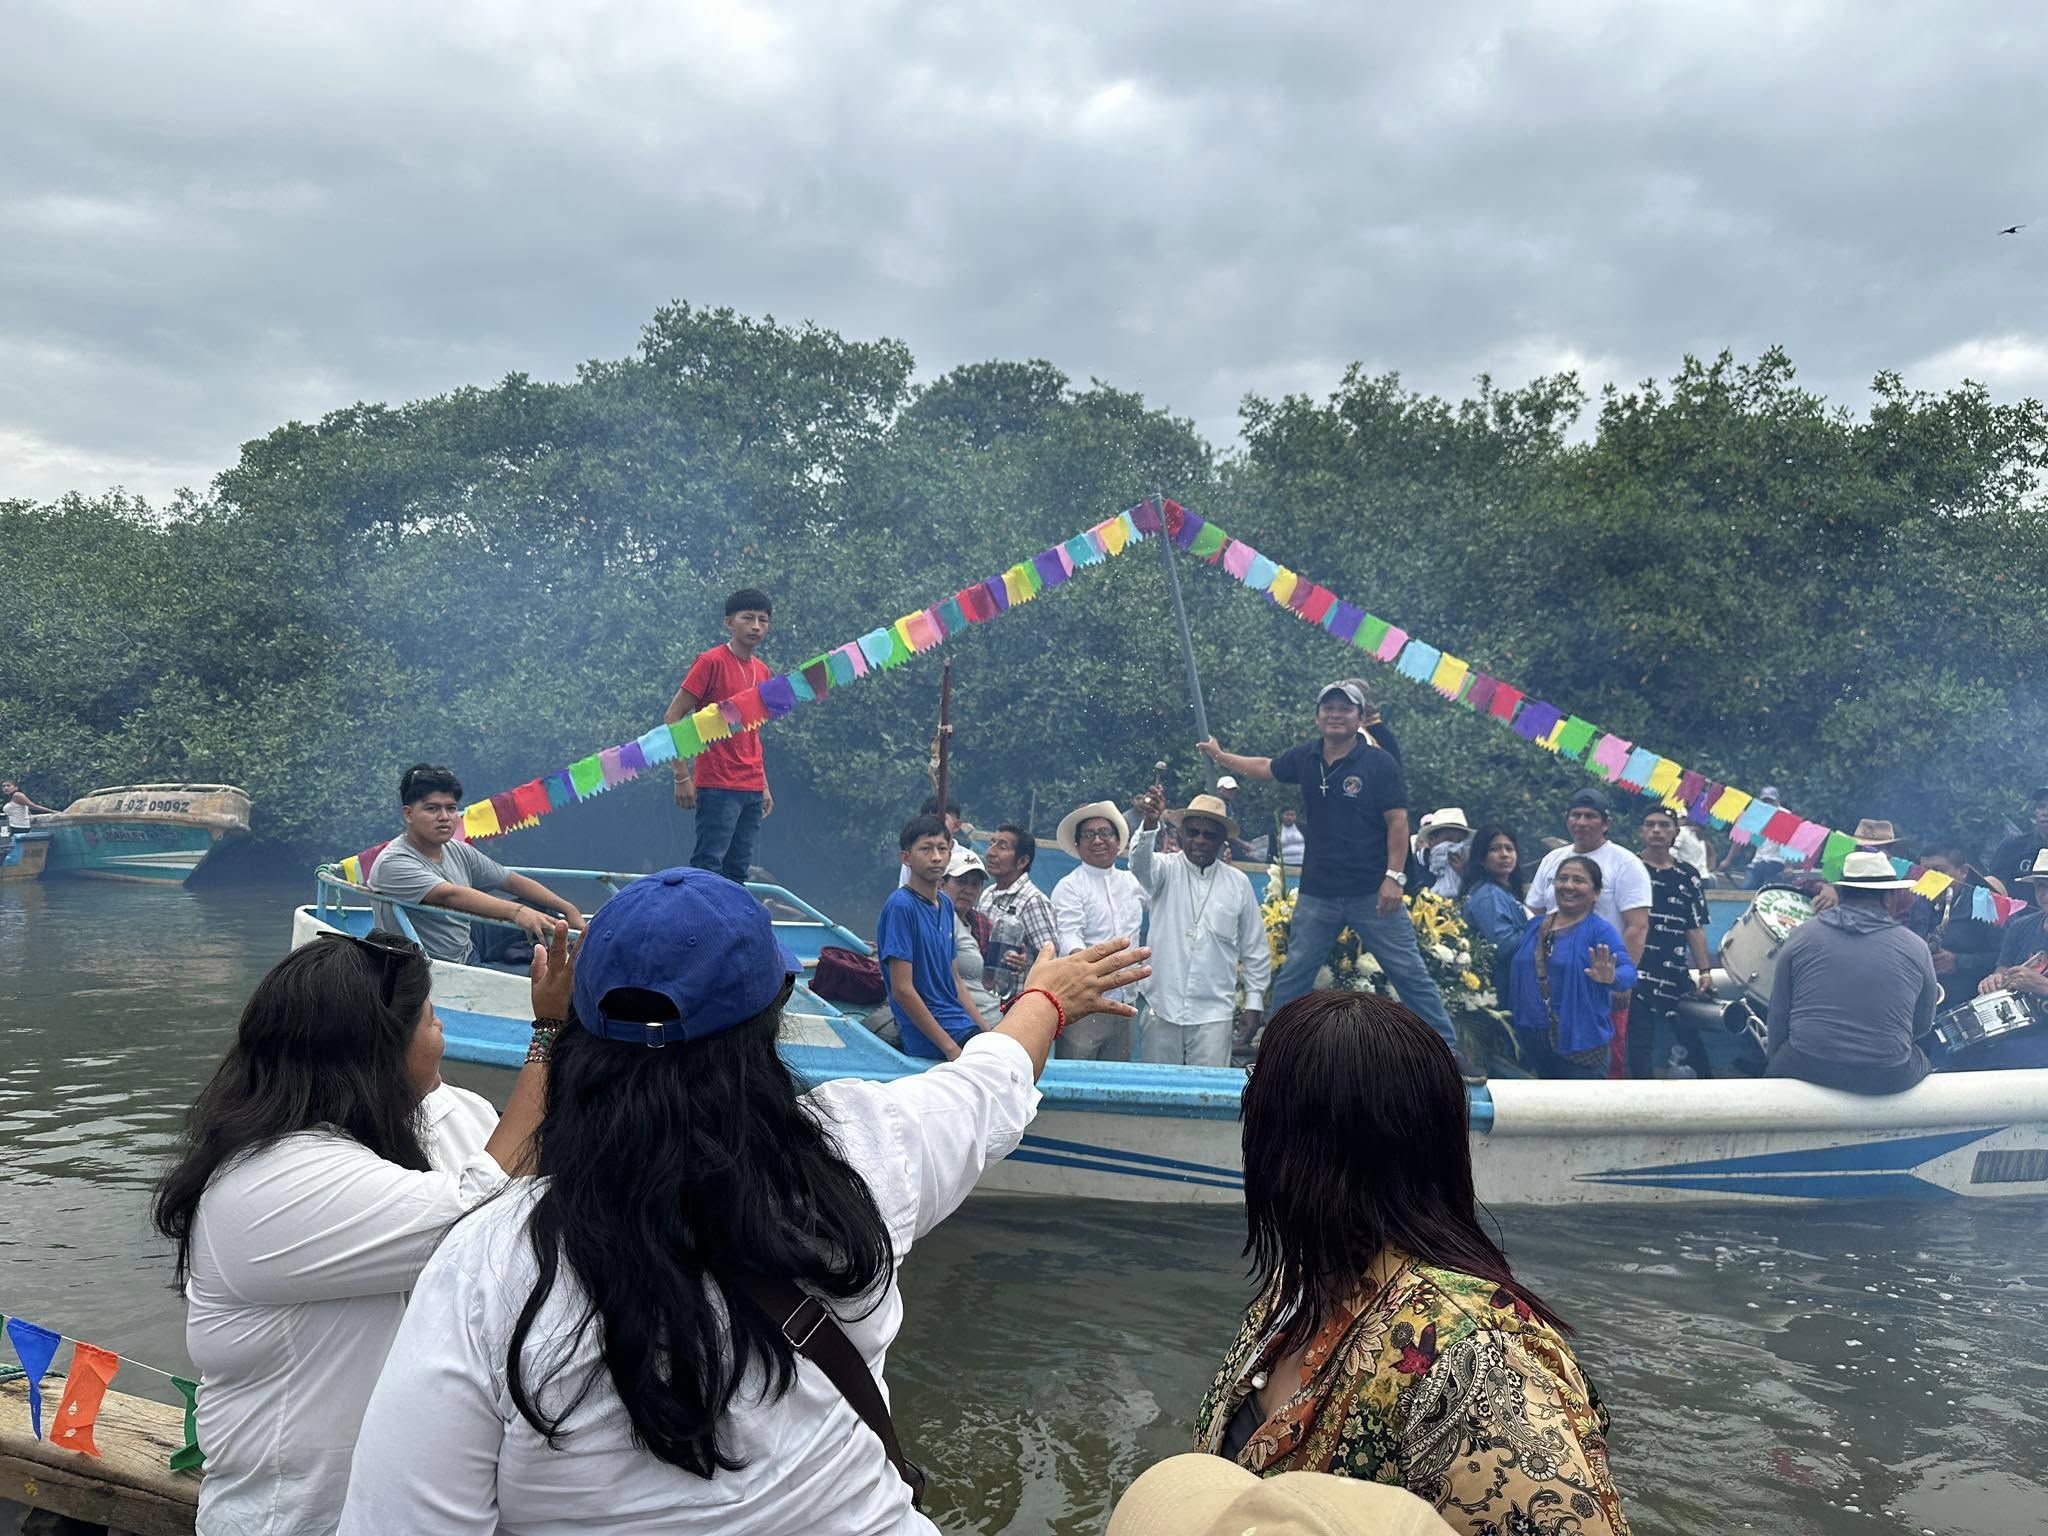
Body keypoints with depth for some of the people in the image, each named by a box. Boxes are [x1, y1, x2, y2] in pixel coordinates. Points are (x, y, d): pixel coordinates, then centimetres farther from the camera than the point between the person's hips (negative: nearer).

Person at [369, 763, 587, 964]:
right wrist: (516, 911, -45)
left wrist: (568, 909, 0)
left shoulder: (458, 851, 5)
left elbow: (513, 881, 9)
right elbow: (450, 895, -34)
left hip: (469, 948, 9)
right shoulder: (393, 864, -19)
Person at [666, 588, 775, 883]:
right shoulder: (711, 662, -6)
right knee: (708, 865, -8)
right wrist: (682, 776, -13)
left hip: (752, 790, 7)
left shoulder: (763, 671, 15)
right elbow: (673, 717, -8)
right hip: (717, 785, -7)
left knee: (738, 871, 9)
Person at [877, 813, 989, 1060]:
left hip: (964, 1031, 9)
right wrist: (951, 1048, -17)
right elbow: (902, 990, -16)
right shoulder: (901, 906, -12)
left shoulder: (945, 904, 13)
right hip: (931, 1047, -9)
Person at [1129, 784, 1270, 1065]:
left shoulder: (1238, 883, 6)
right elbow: (1141, 861, -24)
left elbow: (1256, 949, 12)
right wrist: (1150, 823, -44)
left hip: (1214, 1013, 1)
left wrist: (1254, 1003, 9)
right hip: (1161, 1009, -1)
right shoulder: (1167, 869, 1)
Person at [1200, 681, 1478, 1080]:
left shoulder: (1379, 762, -7)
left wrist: (1394, 876, -17)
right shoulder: (1305, 758, 5)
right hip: (1318, 893, 4)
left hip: (1372, 893, -4)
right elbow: (1266, 768, 25)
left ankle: (1448, 1050, 7)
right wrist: (1219, 756, 32)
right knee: (1292, 975, 8)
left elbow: (1397, 822, -9)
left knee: (1411, 973, -1)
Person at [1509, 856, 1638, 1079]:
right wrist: (1514, 1021, 14)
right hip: (1533, 1041, 6)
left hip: (1580, 1043, -6)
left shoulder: (1601, 931, -9)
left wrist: (1611, 978, -44)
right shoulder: (1534, 925, 10)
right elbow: (1519, 975, 18)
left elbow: (1628, 971, -22)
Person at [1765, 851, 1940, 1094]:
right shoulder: (1915, 948, 1)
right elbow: (1922, 1026, 10)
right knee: (1920, 1060, 31)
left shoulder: (1802, 935, 0)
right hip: (1889, 1078, 1)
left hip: (1806, 1068, -1)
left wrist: (1775, 1058, 17)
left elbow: (1779, 1015, 3)